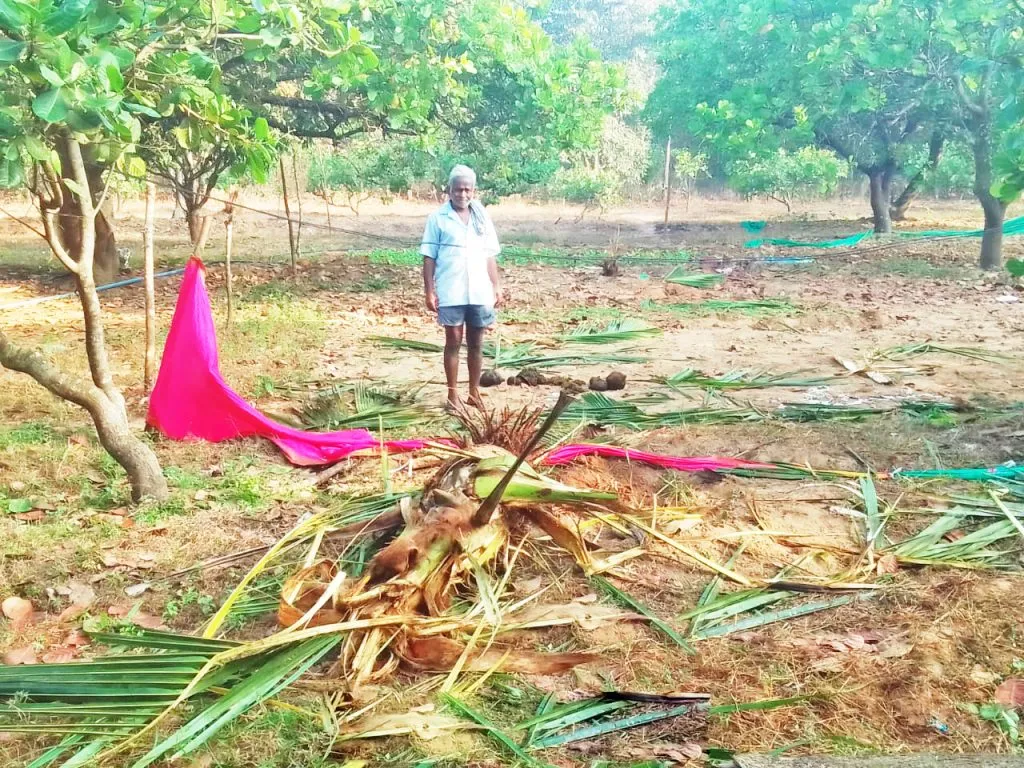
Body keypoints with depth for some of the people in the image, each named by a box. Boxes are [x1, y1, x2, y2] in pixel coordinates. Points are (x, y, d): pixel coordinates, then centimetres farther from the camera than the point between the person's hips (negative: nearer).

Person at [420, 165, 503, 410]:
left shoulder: (482, 217, 8)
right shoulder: (438, 218, -2)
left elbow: (490, 255, 12)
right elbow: (429, 257, -2)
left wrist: (497, 286, 7)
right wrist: (429, 291, -8)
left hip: (479, 291, 3)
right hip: (450, 293, -3)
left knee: (476, 343, 10)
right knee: (453, 341, 2)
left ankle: (474, 391, 21)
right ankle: (453, 394, 10)